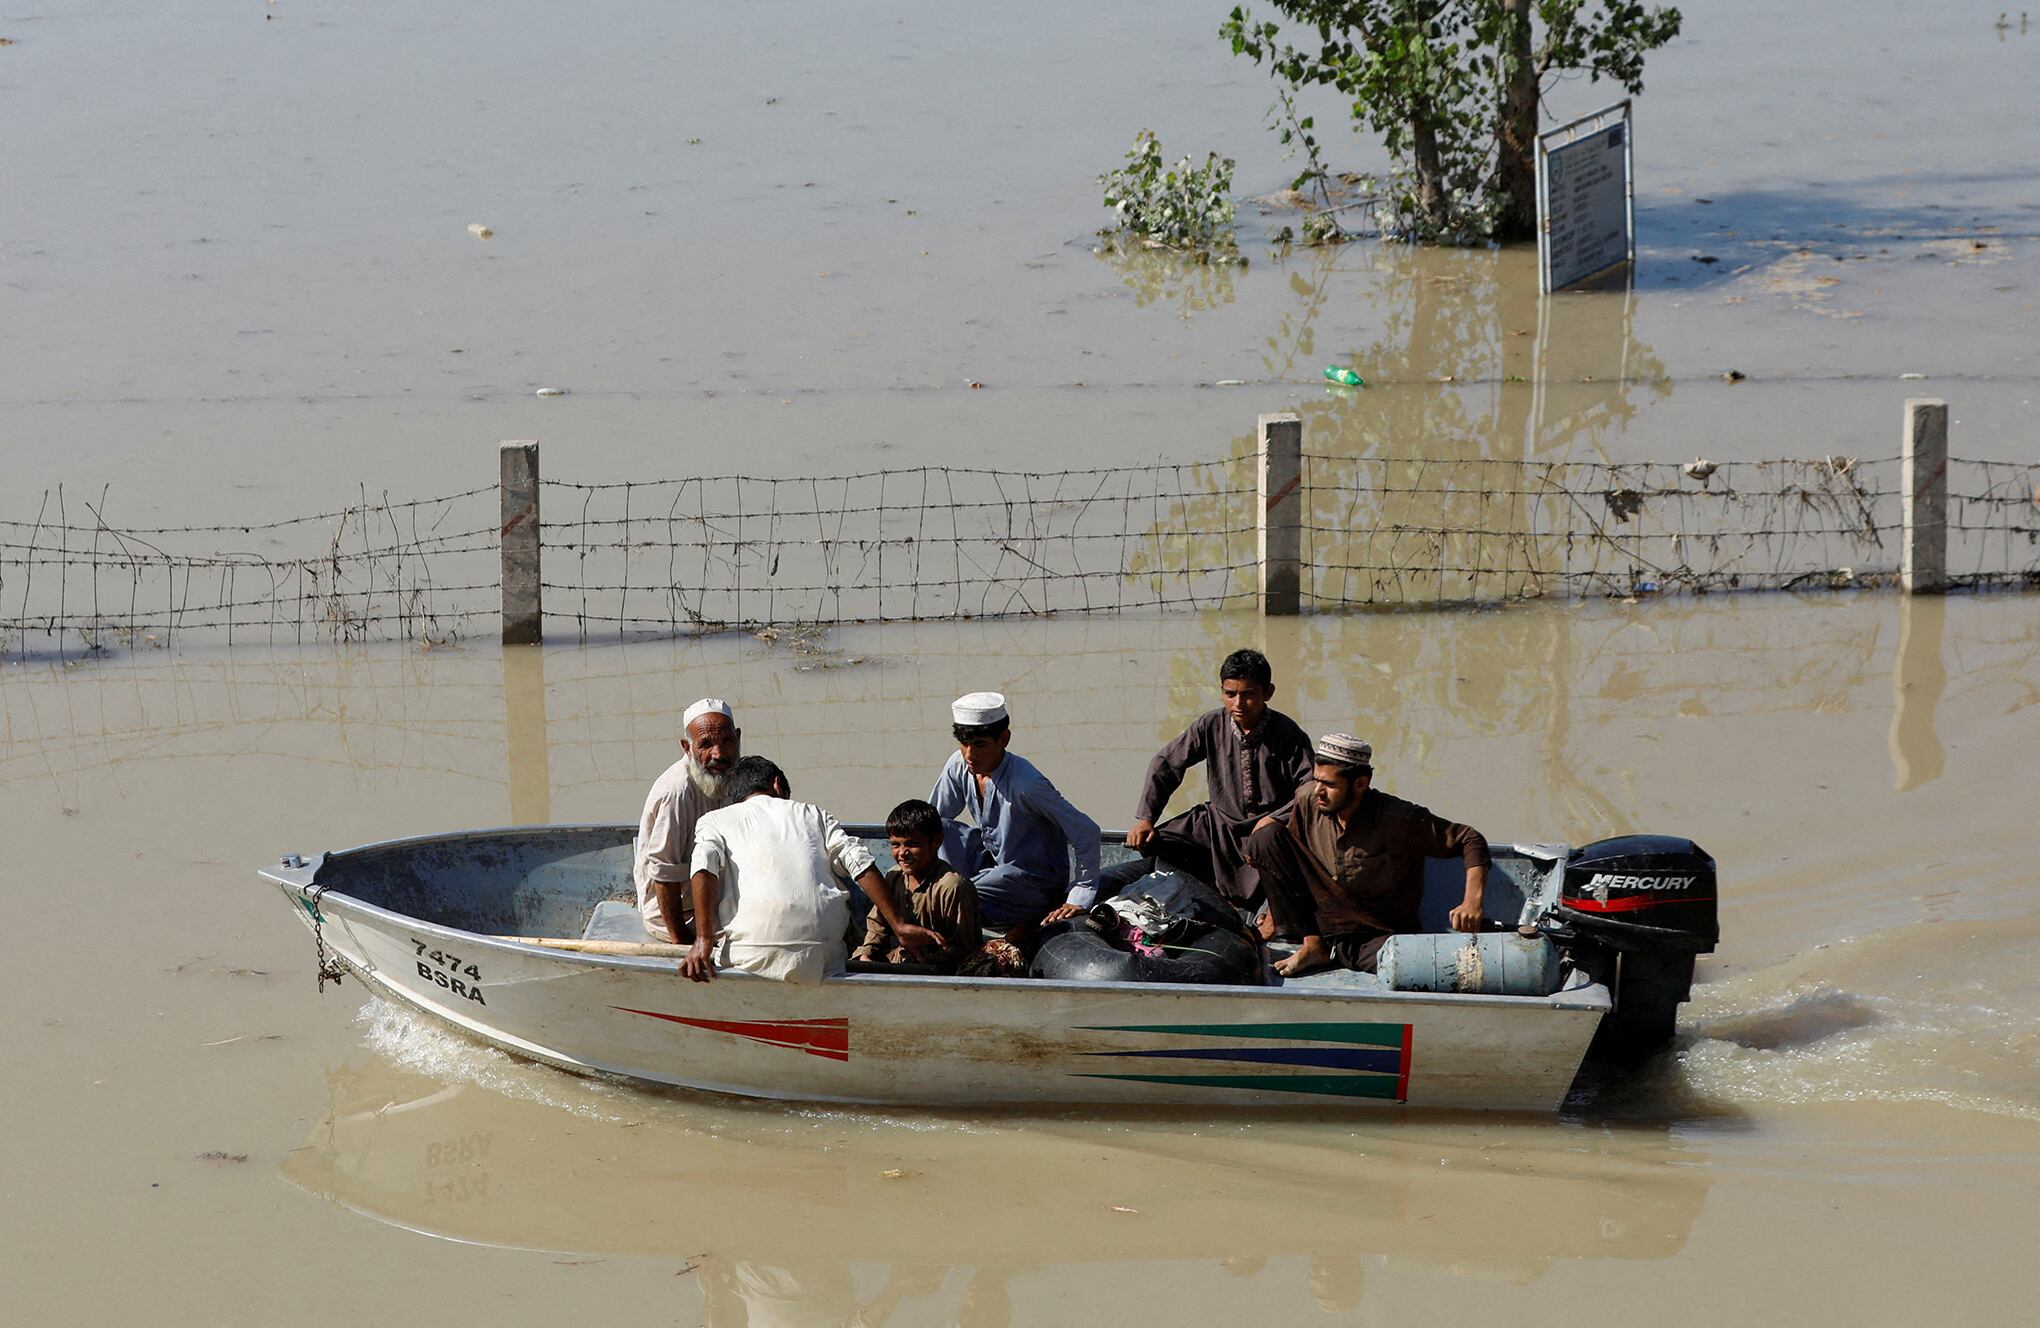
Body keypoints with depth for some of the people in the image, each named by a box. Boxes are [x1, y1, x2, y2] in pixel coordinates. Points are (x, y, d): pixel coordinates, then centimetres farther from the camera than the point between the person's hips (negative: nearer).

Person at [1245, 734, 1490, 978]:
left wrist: (1472, 903, -29)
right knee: (1266, 837, -9)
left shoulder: (1397, 819, -18)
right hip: (1323, 926, 5)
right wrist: (1275, 915, 10)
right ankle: (1312, 946, -6)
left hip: (1380, 937, -5)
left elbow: (1470, 841, -14)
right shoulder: (1308, 800, -5)